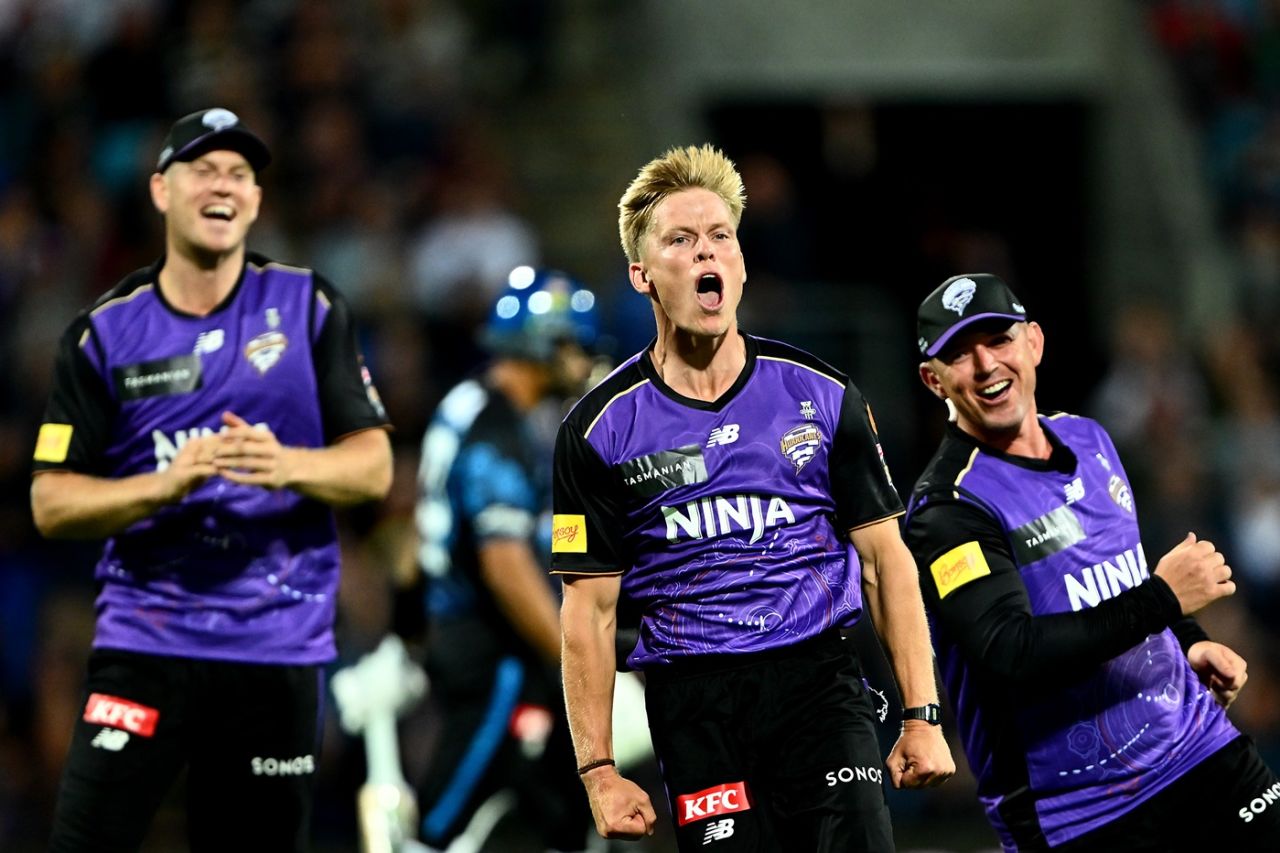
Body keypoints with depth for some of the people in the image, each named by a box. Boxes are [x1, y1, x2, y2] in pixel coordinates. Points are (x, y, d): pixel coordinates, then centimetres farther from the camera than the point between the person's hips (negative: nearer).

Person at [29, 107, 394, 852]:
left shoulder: (308, 308, 5)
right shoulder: (104, 333, 4)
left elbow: (374, 465, 3)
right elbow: (51, 502, 1)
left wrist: (288, 466, -18)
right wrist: (166, 484, -17)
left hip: (278, 652, 1)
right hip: (145, 644, -1)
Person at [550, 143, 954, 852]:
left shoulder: (821, 395, 7)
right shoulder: (601, 429, 3)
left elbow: (884, 560, 8)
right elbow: (589, 611, 3)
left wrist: (922, 717, 1)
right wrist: (597, 771, -3)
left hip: (817, 679, 1)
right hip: (694, 707, 0)